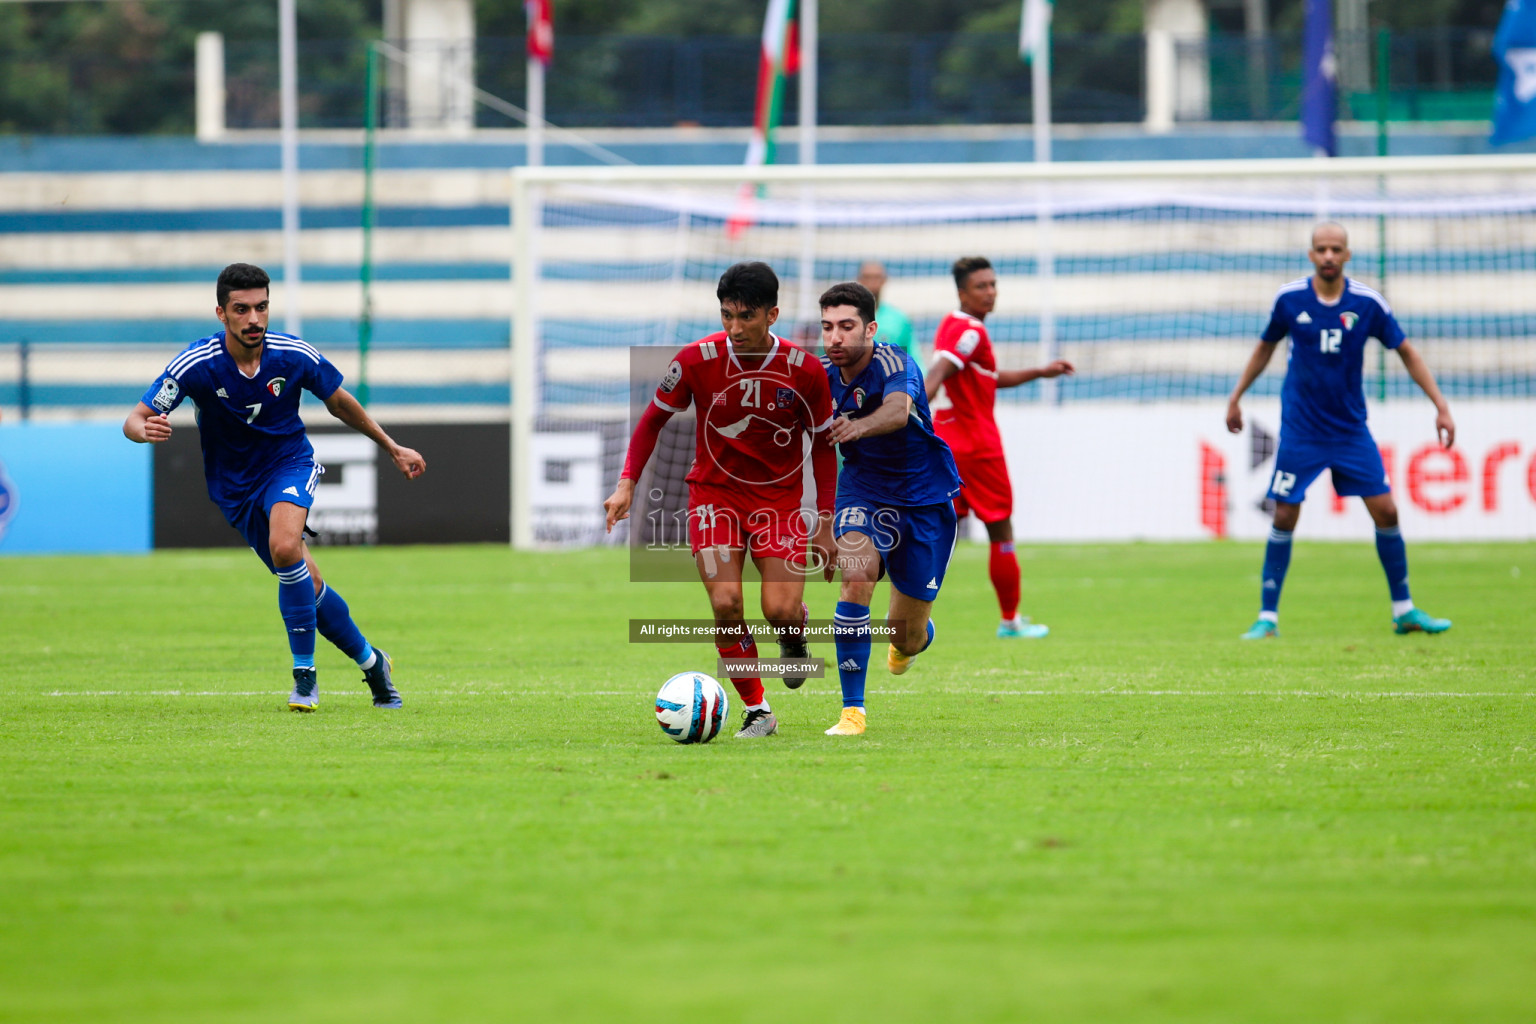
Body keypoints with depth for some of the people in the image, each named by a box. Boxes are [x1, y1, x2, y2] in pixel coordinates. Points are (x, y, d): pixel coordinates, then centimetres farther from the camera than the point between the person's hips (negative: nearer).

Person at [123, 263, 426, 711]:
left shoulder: (294, 356, -15)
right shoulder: (197, 364, -20)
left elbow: (339, 403, 5)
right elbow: (134, 420, -19)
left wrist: (392, 448, 13)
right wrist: (146, 430, -44)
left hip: (289, 461, -1)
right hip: (235, 485, 1)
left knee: (284, 546, -30)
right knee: (307, 584, 2)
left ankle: (305, 675, -19)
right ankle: (370, 662, 27)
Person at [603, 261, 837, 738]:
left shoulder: (804, 370, -14)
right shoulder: (697, 360, -14)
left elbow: (822, 444, 1)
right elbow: (654, 418, 2)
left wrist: (825, 522, -1)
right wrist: (627, 483, -9)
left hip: (779, 497, 0)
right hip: (714, 492, 0)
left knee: (781, 612, -14)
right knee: (725, 605, -16)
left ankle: (795, 638, 26)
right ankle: (756, 712, 0)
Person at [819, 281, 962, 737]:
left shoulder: (894, 364, -25)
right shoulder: (822, 376, -8)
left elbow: (898, 410, -49)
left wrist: (858, 427, -68)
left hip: (924, 498, -3)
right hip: (862, 490, 3)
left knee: (907, 637, 3)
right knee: (856, 577, -28)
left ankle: (909, 642, 44)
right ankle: (853, 711, -23)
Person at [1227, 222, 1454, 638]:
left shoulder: (1368, 303, -7)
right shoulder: (1290, 299, -6)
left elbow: (1406, 352, 3)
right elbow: (1265, 347, 11)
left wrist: (1441, 406, -2)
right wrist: (1236, 397, 16)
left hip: (1351, 429, 1)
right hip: (1300, 429, -1)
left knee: (1385, 511, -2)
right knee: (1284, 517, -5)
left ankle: (1404, 610, 12)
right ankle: (1267, 617, 5)